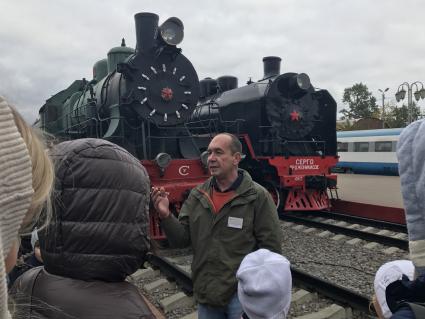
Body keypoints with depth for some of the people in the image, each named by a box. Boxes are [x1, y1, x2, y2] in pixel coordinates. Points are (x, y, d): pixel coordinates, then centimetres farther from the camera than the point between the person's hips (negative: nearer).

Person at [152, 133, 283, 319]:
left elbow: (270, 249, -11)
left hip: (242, 295, -4)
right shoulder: (197, 196, 1)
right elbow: (182, 240, 1)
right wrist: (165, 216, -16)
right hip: (205, 296, 5)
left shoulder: (258, 197, -12)